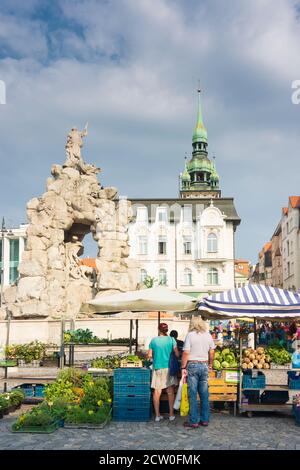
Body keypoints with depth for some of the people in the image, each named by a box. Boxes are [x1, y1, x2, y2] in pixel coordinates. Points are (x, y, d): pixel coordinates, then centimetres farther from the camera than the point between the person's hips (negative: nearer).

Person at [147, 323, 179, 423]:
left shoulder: (153, 340, 0)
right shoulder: (171, 340, -3)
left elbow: (149, 356, 1)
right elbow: (177, 354, -6)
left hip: (157, 368, 1)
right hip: (168, 367, 0)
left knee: (157, 391, 5)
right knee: (170, 391, 9)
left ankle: (157, 415, 7)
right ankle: (171, 414, 13)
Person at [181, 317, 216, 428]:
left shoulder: (190, 335, -8)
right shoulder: (208, 335, 6)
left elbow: (186, 353, -12)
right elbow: (212, 352, 11)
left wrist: (183, 367, -7)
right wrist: (210, 365, 23)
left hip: (192, 365, -4)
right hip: (204, 365, 4)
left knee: (193, 395, 0)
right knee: (204, 394, 10)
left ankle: (194, 421, 3)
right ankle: (205, 419, 15)